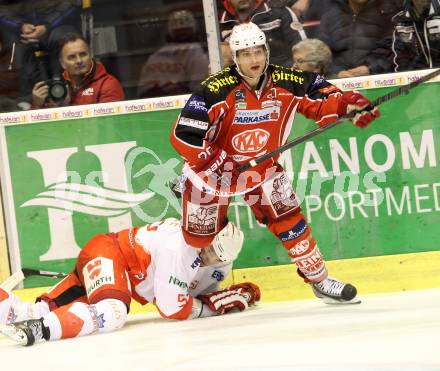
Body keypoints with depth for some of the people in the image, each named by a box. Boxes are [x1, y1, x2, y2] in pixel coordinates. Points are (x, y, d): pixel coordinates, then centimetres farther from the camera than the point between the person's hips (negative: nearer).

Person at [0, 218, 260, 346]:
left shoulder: (221, 265, 1)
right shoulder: (180, 247, -27)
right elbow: (172, 309, -25)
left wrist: (235, 296, -4)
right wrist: (215, 303, -15)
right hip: (107, 252, -10)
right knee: (111, 313, -37)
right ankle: (36, 327, -48)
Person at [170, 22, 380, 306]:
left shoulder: (286, 82, -13)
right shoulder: (216, 89, -27)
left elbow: (321, 98, 1)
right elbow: (183, 135, -28)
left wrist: (350, 104, -16)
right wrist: (212, 159, -30)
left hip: (263, 168, 3)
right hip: (214, 167, -3)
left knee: (287, 218, -7)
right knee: (200, 236, 3)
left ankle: (319, 279, 6)